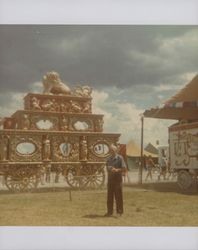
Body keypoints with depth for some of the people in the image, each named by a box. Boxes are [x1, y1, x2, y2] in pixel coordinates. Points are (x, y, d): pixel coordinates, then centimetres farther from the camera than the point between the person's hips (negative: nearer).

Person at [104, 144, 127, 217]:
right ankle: (109, 211, 13)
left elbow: (124, 169, -10)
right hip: (110, 179, 5)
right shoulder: (109, 159, 13)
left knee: (118, 196, -1)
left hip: (117, 179, -5)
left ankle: (119, 211, 7)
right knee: (110, 196, 6)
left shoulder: (120, 158, -5)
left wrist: (117, 170, -22)